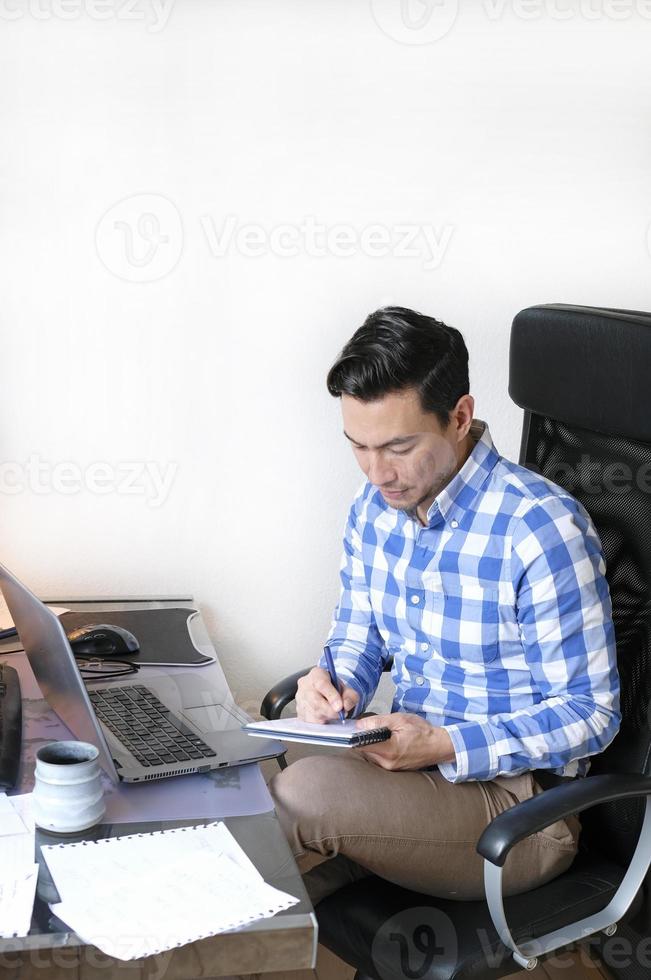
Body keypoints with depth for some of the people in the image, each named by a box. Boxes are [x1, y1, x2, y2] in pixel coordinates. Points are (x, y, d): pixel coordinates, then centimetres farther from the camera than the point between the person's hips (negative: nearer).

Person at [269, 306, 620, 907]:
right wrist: (338, 688, -10)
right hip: (409, 760, 6)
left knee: (303, 791, -27)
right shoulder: (375, 506, 0)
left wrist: (445, 746, -27)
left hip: (515, 796, -6)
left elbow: (590, 712, -16)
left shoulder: (543, 529, -22)